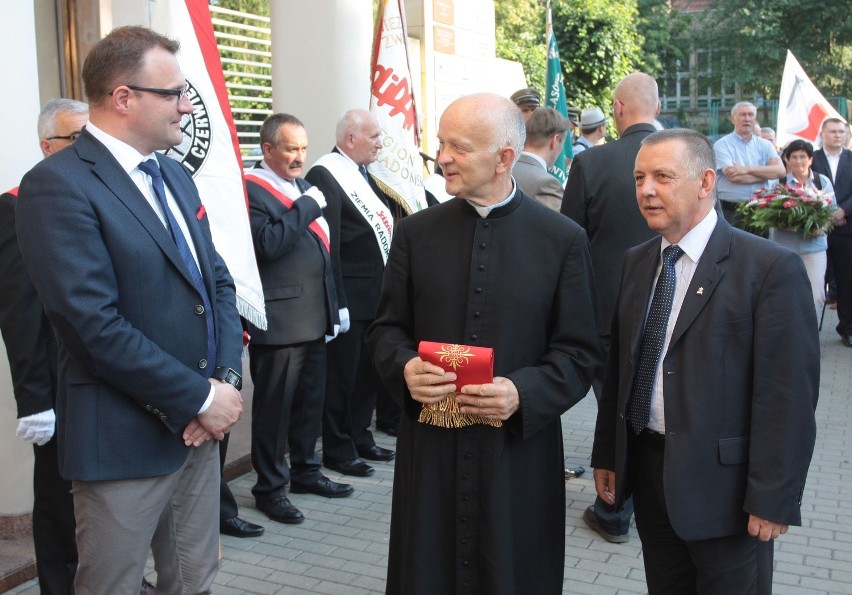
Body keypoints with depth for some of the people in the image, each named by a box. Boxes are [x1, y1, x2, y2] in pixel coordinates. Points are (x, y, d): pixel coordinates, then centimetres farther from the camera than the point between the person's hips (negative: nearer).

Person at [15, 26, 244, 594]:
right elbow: (96, 325, -21)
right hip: (125, 439, -7)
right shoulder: (57, 184, -15)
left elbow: (217, 281, 12)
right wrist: (202, 398, -15)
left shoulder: (176, 176, 11)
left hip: (199, 427, 7)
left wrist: (227, 377, -4)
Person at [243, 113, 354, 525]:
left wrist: (333, 302, 19)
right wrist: (306, 207, -18)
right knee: (274, 405, 1)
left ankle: (305, 471, 31)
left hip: (314, 316, 8)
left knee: (311, 399, 16)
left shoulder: (302, 186, 17)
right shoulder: (251, 190, -10)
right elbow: (267, 243, -25)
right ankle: (269, 487, 14)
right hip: (280, 319, -8)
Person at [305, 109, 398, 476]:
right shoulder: (324, 175, -14)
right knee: (342, 375, 4)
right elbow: (326, 244, -19)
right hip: (349, 296, -9)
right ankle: (337, 450, 17)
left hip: (377, 293, 9)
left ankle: (360, 437, 33)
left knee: (369, 373, 18)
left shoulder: (366, 174, 14)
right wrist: (336, 303, -21)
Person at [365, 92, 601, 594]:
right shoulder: (415, 232, 4)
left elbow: (581, 353, -2)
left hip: (519, 454, -1)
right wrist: (405, 368, -13)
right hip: (430, 448, 2)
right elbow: (386, 328, 9)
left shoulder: (564, 240, -2)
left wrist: (523, 393, -20)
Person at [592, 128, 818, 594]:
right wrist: (606, 454, 10)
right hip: (648, 474, 6)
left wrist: (773, 497, -16)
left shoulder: (770, 267, -13)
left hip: (724, 484, -5)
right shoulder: (635, 263, 7)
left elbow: (789, 393, -15)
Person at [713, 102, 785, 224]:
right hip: (731, 210, -3)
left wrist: (747, 169, -15)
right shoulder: (722, 145, -3)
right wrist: (766, 173, -5)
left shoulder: (765, 145, 10)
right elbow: (734, 176, -16)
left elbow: (780, 170, -5)